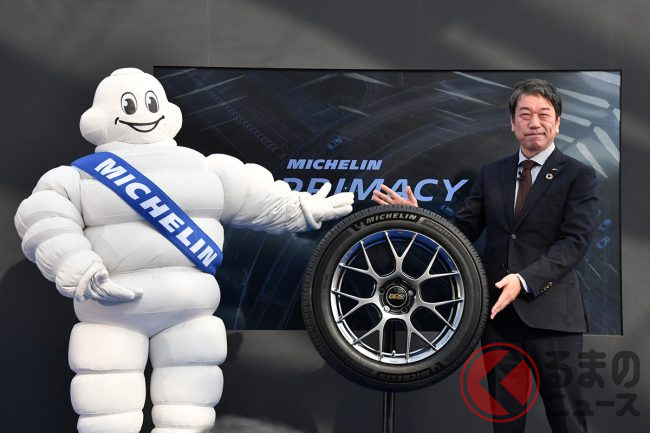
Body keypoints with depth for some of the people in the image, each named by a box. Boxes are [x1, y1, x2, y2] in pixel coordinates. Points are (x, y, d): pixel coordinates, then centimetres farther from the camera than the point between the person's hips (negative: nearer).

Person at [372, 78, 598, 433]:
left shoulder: (579, 176, -2)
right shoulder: (492, 174, 13)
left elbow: (575, 241, -13)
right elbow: (463, 230, 13)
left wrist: (525, 280, -25)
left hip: (549, 311, -4)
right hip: (497, 309, 4)